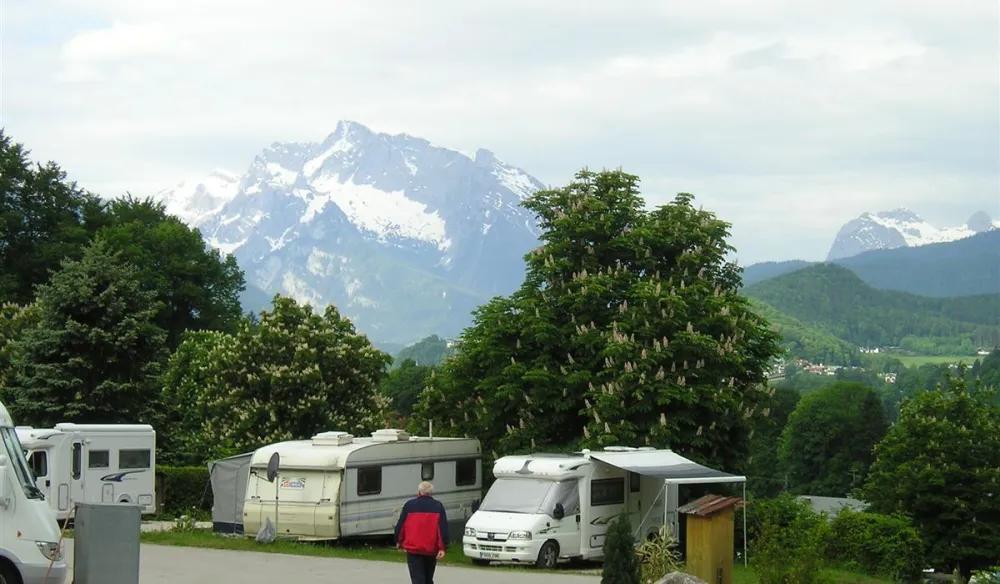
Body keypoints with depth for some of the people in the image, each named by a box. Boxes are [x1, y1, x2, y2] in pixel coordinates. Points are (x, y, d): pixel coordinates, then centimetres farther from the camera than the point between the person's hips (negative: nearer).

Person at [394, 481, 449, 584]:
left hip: (413, 548, -2)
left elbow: (400, 525, 6)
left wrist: (399, 541, 21)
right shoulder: (438, 506, 4)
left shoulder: (409, 505, 2)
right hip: (431, 549, 2)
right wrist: (442, 548, -6)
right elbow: (443, 528, -4)